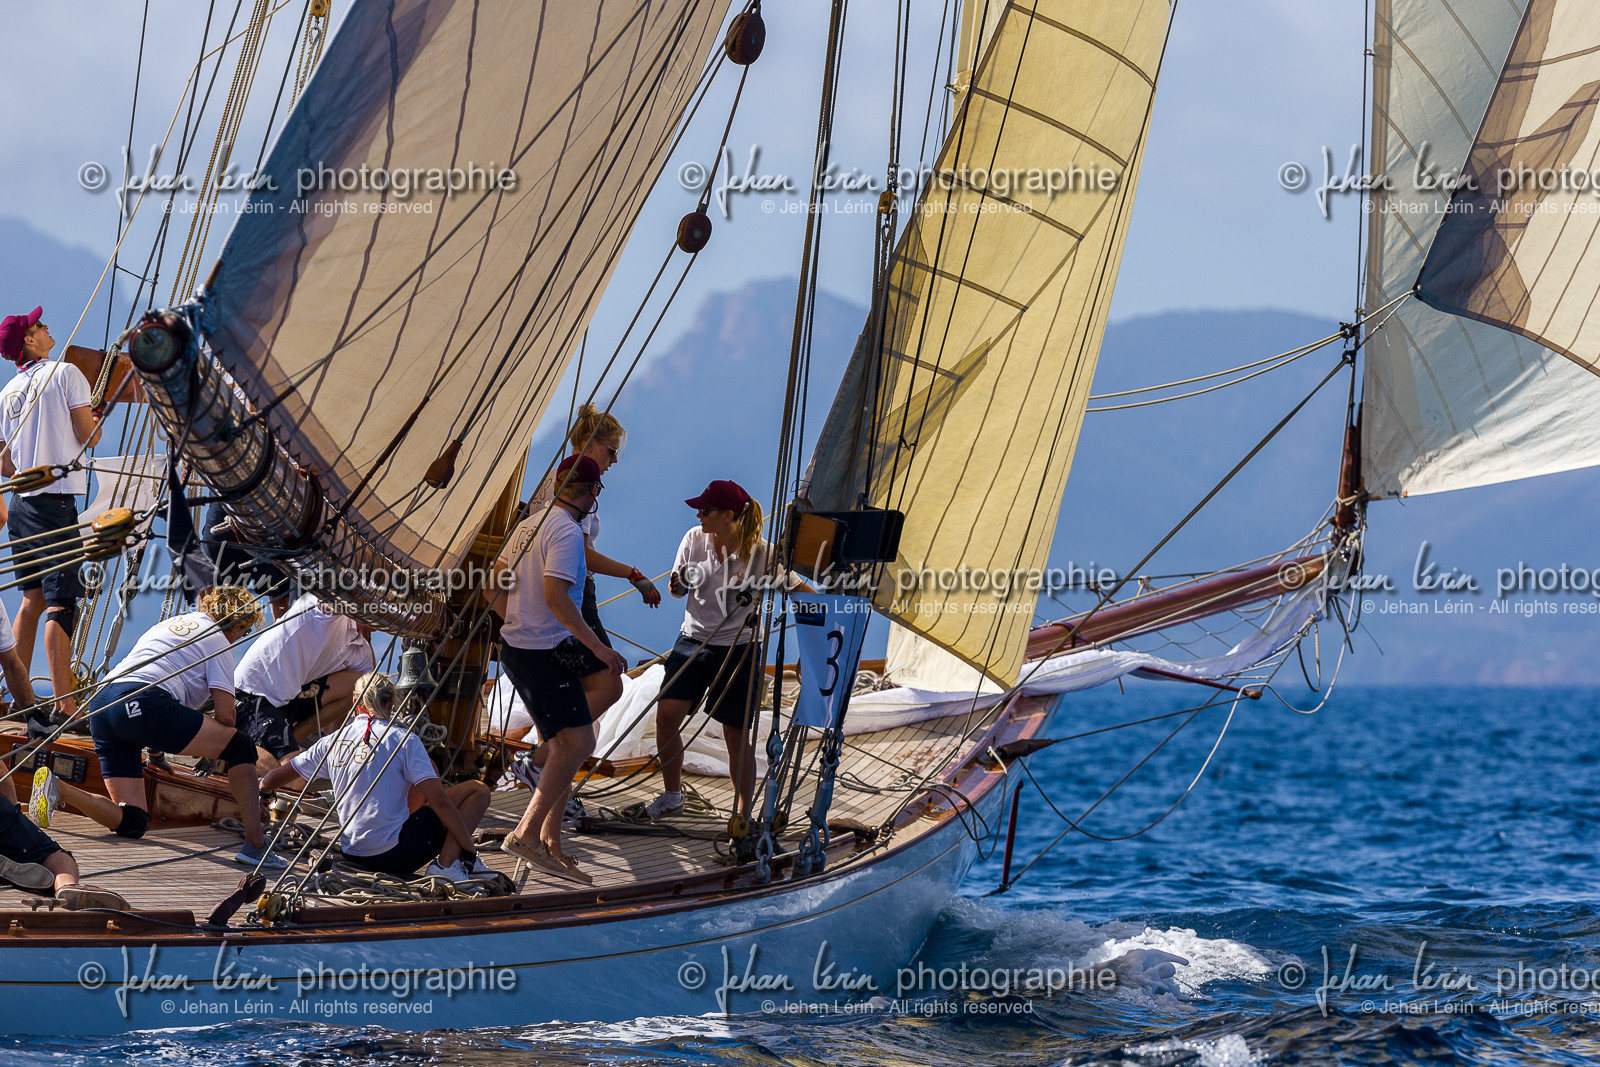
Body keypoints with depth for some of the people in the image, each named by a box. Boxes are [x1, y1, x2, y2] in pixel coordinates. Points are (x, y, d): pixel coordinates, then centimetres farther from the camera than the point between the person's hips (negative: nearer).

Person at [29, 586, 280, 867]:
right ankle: (256, 845, -9)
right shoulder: (217, 639, 12)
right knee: (241, 748, 0)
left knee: (131, 823, 7)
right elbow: (224, 715, 4)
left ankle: (57, 789, -13)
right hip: (144, 703, -8)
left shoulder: (168, 624, 35)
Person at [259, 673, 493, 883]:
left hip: (353, 856, 6)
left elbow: (272, 781, 15)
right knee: (478, 791, 5)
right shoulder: (403, 739, -6)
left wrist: (264, 785, 39)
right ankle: (445, 865, -11)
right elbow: (439, 801, -11)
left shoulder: (331, 742, 8)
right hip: (396, 854, -6)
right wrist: (470, 849, -6)